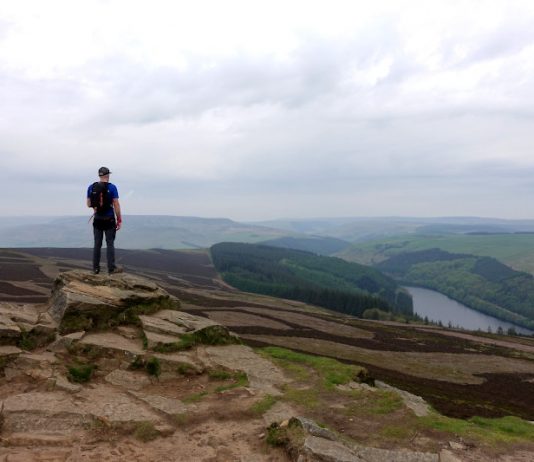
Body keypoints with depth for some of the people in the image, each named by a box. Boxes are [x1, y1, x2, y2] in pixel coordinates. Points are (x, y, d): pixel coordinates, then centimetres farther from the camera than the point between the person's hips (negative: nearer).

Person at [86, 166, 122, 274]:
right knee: (110, 244, 2)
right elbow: (116, 205, -12)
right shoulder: (112, 187, -9)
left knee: (97, 244, 9)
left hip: (97, 220, 4)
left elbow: (89, 204, 8)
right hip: (109, 220, -3)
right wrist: (119, 220, -7)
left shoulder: (91, 187, 2)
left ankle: (96, 268, 12)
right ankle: (111, 268, 2)